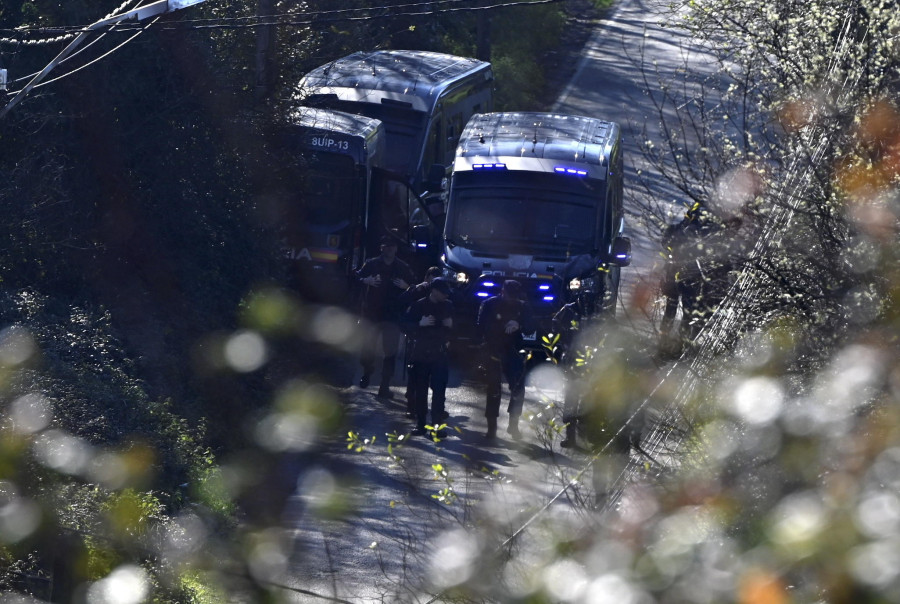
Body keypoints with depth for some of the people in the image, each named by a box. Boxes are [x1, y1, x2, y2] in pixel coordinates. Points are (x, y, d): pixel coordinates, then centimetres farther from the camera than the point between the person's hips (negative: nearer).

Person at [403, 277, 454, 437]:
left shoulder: (448, 306, 7)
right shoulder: (418, 306, -2)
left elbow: (454, 326, 21)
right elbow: (407, 325, -1)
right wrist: (420, 323, -17)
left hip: (440, 353, 1)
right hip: (421, 353, -1)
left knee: (439, 391, -6)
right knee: (420, 390, 3)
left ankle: (437, 424, -5)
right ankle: (420, 423, 11)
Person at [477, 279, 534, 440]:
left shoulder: (522, 307, 3)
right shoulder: (490, 305, -5)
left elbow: (530, 328, 0)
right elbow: (482, 329, -6)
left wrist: (519, 326, -21)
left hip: (513, 353, 2)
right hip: (494, 353, -2)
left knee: (518, 389, -7)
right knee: (493, 390, 0)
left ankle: (513, 424, 6)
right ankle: (491, 427, 7)